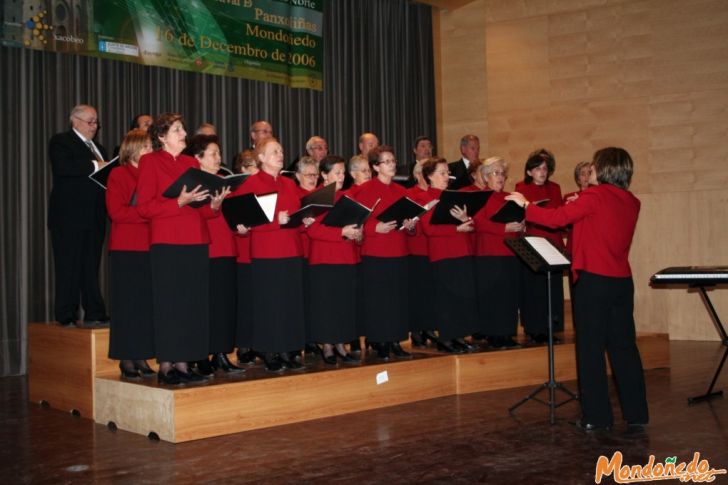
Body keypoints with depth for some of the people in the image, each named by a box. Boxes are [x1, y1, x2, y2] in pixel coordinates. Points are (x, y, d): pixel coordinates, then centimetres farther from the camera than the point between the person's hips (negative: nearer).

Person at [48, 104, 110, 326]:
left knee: (91, 266, 8)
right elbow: (62, 167, -19)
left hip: (94, 216, 7)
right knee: (69, 266, -4)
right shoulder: (60, 141, 0)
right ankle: (66, 316, 1)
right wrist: (94, 166, -18)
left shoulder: (98, 148, 24)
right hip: (69, 216, -7)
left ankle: (94, 314, 11)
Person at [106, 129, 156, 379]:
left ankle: (141, 358, 10)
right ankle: (126, 359, 3)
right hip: (126, 248, -5)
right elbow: (116, 211, -12)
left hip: (150, 246, 5)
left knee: (147, 304, 4)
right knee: (127, 304, -3)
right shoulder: (118, 175, -1)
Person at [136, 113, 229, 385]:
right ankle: (165, 366, 3)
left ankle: (183, 364, 11)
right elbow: (144, 207, -8)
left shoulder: (192, 163, 16)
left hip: (196, 242, 6)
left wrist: (214, 204, -4)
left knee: (193, 304, 4)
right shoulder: (150, 161, 0)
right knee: (169, 305, -4)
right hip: (167, 243, -6)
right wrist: (179, 202, -17)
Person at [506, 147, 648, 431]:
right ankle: (636, 413, 16)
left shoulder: (595, 196, -11)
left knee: (591, 348, 0)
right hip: (622, 280, 6)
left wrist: (525, 205, 3)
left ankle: (596, 415, 4)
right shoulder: (630, 202, 9)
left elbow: (556, 218, -10)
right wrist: (581, 206, 22)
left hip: (593, 280, -6)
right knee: (624, 346, 12)